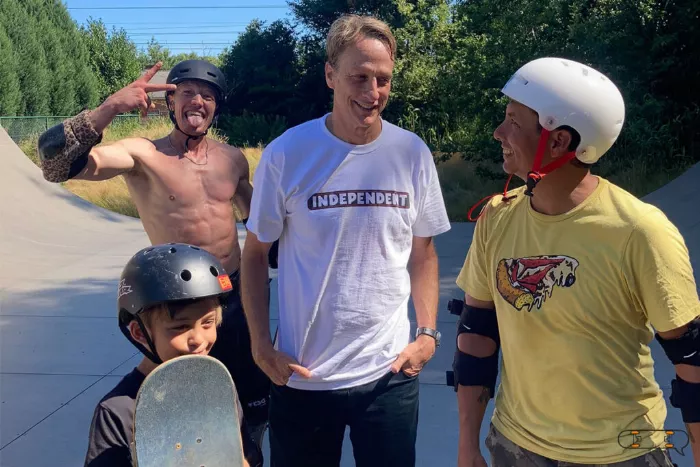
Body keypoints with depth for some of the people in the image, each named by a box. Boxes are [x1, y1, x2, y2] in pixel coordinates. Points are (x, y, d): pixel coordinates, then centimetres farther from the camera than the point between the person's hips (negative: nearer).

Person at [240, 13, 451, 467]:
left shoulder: (413, 153, -3)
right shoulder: (286, 154, -10)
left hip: (389, 372, 2)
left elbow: (423, 252, 8)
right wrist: (260, 343, -6)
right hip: (301, 375, -1)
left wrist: (428, 332, -1)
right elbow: (255, 253, 0)